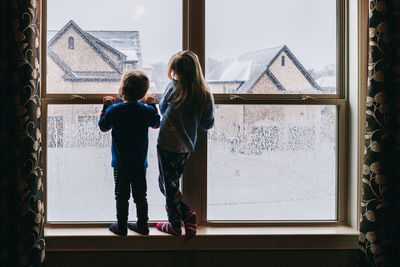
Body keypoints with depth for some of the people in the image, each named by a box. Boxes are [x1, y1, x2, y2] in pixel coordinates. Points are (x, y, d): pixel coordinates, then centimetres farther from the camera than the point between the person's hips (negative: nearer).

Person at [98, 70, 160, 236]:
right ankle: (142, 226, 23)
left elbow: (103, 127, 3)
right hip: (140, 163, 2)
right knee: (140, 196, 14)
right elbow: (156, 124, 12)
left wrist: (106, 106, 12)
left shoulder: (114, 110, -14)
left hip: (121, 163, -2)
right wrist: (152, 105, 21)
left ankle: (121, 227, 19)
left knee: (122, 197, 10)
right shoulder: (147, 110, -8)